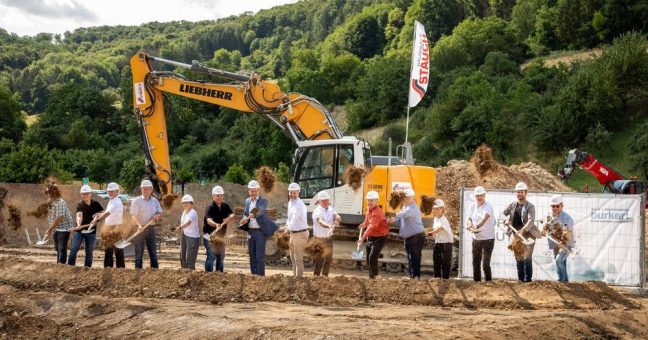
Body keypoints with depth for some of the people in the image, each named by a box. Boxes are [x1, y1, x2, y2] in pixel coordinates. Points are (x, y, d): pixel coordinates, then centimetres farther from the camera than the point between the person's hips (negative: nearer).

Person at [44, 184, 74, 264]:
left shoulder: (60, 203, -19)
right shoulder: (51, 203, 10)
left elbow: (59, 218, -24)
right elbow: (51, 216, 14)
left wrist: (50, 229, -17)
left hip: (64, 228, -10)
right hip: (57, 229, 10)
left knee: (62, 249, -9)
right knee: (57, 248, 17)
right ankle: (58, 264, 25)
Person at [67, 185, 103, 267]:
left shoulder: (95, 204, 1)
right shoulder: (80, 205, -8)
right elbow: (79, 215, -25)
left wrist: (98, 214, -11)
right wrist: (78, 224, -43)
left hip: (91, 231, 2)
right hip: (79, 230, -2)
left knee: (89, 251, 7)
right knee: (74, 249, -5)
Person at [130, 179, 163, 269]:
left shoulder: (154, 201, 9)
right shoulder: (137, 201, -5)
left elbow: (160, 212, 17)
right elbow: (133, 216, -13)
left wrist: (157, 216, -8)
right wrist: (139, 225, -30)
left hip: (151, 228, 4)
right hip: (140, 228, -4)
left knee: (153, 251, 5)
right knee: (139, 251, -1)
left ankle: (155, 268, 7)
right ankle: (138, 269, 1)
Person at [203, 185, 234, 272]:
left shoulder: (225, 206, 6)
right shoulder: (210, 207, -15)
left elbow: (232, 215, -6)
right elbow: (209, 220, -31)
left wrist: (228, 219, -29)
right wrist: (216, 225, -52)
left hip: (221, 236, 7)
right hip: (210, 235, -7)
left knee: (221, 257, 15)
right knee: (211, 256, -13)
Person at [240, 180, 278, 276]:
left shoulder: (263, 201, -6)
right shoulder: (247, 201, 12)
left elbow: (260, 210, -25)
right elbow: (245, 214, 17)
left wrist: (253, 215, -45)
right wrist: (245, 219, -6)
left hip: (260, 232, -6)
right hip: (251, 232, 6)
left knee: (260, 256, -8)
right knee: (252, 255, 9)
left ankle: (261, 276, -6)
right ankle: (253, 275, 16)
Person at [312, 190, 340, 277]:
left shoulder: (330, 209, 3)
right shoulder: (317, 211, -18)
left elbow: (337, 217, -12)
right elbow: (320, 222, -37)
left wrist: (337, 219, -38)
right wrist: (329, 226, -56)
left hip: (329, 237, 6)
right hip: (319, 239, -6)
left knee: (329, 259, 16)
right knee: (319, 260, -4)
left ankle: (325, 275, 32)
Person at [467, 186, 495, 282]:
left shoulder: (488, 206, -17)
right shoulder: (473, 206, 4)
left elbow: (485, 218, -35)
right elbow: (469, 219, 13)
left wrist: (477, 226, -53)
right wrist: (470, 225, -11)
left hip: (488, 238, -6)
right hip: (476, 238, 6)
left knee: (485, 264, -11)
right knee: (475, 263, 13)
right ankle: (476, 282, 24)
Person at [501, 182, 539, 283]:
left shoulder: (530, 206, -9)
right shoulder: (513, 205, 6)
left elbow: (531, 220, -22)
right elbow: (503, 213, 16)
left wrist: (523, 230, -36)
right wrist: (507, 219, -7)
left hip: (528, 234, -5)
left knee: (527, 257, -11)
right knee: (518, 257, 9)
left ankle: (528, 278, -7)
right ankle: (520, 278, 15)